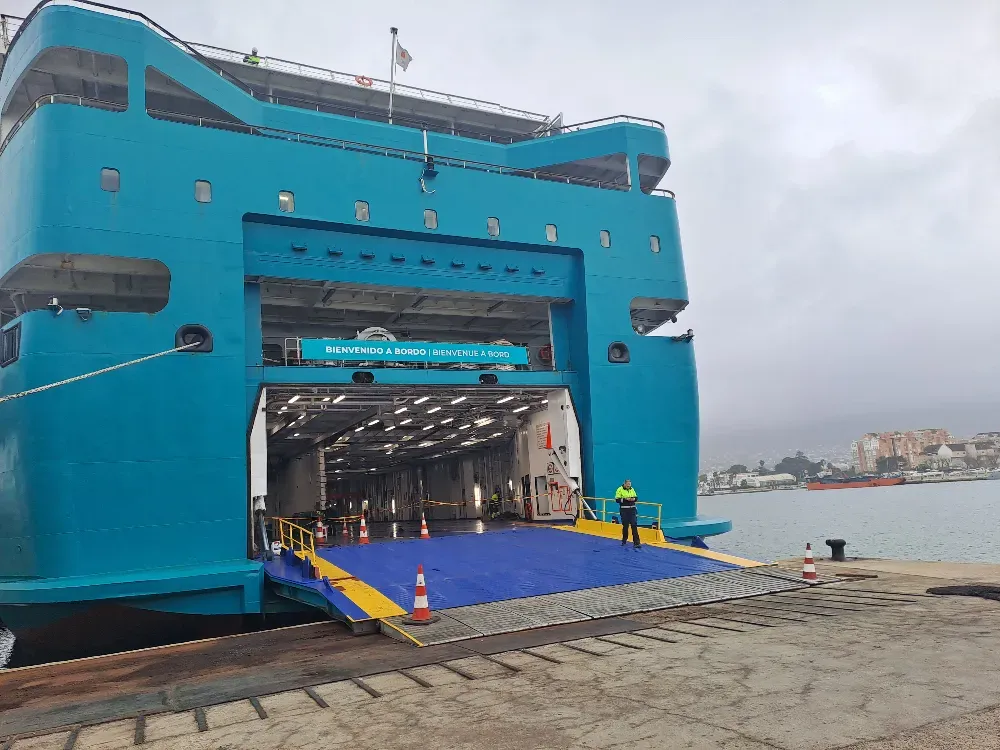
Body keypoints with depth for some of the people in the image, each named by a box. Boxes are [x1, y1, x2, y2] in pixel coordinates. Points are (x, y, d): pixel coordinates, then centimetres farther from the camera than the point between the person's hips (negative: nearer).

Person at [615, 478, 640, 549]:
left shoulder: (632, 489, 8)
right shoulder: (620, 489, -6)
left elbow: (635, 498, 16)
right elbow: (617, 499, -11)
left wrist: (634, 499, -6)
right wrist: (625, 499, -21)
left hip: (632, 509, 3)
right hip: (624, 510, -3)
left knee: (634, 525, -5)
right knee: (625, 525, 8)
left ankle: (636, 543, -7)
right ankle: (624, 540, 29)